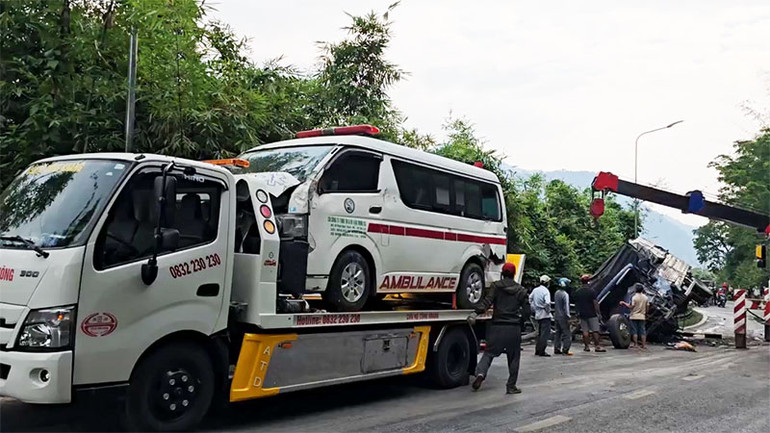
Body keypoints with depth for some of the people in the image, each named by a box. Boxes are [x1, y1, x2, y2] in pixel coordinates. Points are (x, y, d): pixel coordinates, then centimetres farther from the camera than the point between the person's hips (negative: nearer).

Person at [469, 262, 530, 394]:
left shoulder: (496, 286, 0)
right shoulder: (521, 290, 7)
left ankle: (480, 373, -19)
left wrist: (476, 313, -20)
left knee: (489, 352, 5)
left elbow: (487, 301, -14)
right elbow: (526, 310, 7)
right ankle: (511, 386, 12)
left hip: (497, 326, -1)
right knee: (514, 357, 11)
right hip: (514, 328, 1)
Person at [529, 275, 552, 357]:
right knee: (545, 334, -1)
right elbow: (547, 303, -30)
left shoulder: (535, 290, 5)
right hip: (545, 315, -7)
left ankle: (537, 350, 20)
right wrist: (548, 310, -13)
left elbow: (530, 299, 13)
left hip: (538, 315, 7)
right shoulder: (546, 291, -17)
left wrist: (534, 309, 17)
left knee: (539, 333, 17)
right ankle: (542, 351, -2)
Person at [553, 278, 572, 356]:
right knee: (567, 334, -3)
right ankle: (565, 350, -6)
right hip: (563, 317, -8)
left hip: (556, 316, 9)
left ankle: (556, 349, 14)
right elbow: (566, 307, -17)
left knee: (558, 333, 13)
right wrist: (568, 317, -14)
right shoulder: (565, 294, -16)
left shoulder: (556, 293, 9)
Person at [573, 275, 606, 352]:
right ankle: (597, 346, -2)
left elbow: (576, 304, 9)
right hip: (592, 314, -4)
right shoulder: (591, 291, -9)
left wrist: (578, 312, 20)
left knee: (585, 331, 7)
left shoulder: (577, 292, 4)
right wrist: (599, 312, -5)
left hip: (582, 314, 4)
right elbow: (595, 303, -10)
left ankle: (587, 346, 8)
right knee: (595, 330, 0)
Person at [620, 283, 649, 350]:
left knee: (634, 331, 2)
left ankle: (636, 344, 1)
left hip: (634, 316, -4)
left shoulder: (634, 297, -12)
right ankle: (644, 345, 8)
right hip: (642, 316, 4)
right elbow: (647, 307, 7)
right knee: (642, 331, 8)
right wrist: (645, 315, 21)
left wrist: (624, 303, -3)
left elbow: (631, 307, -15)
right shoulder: (645, 297, 4)